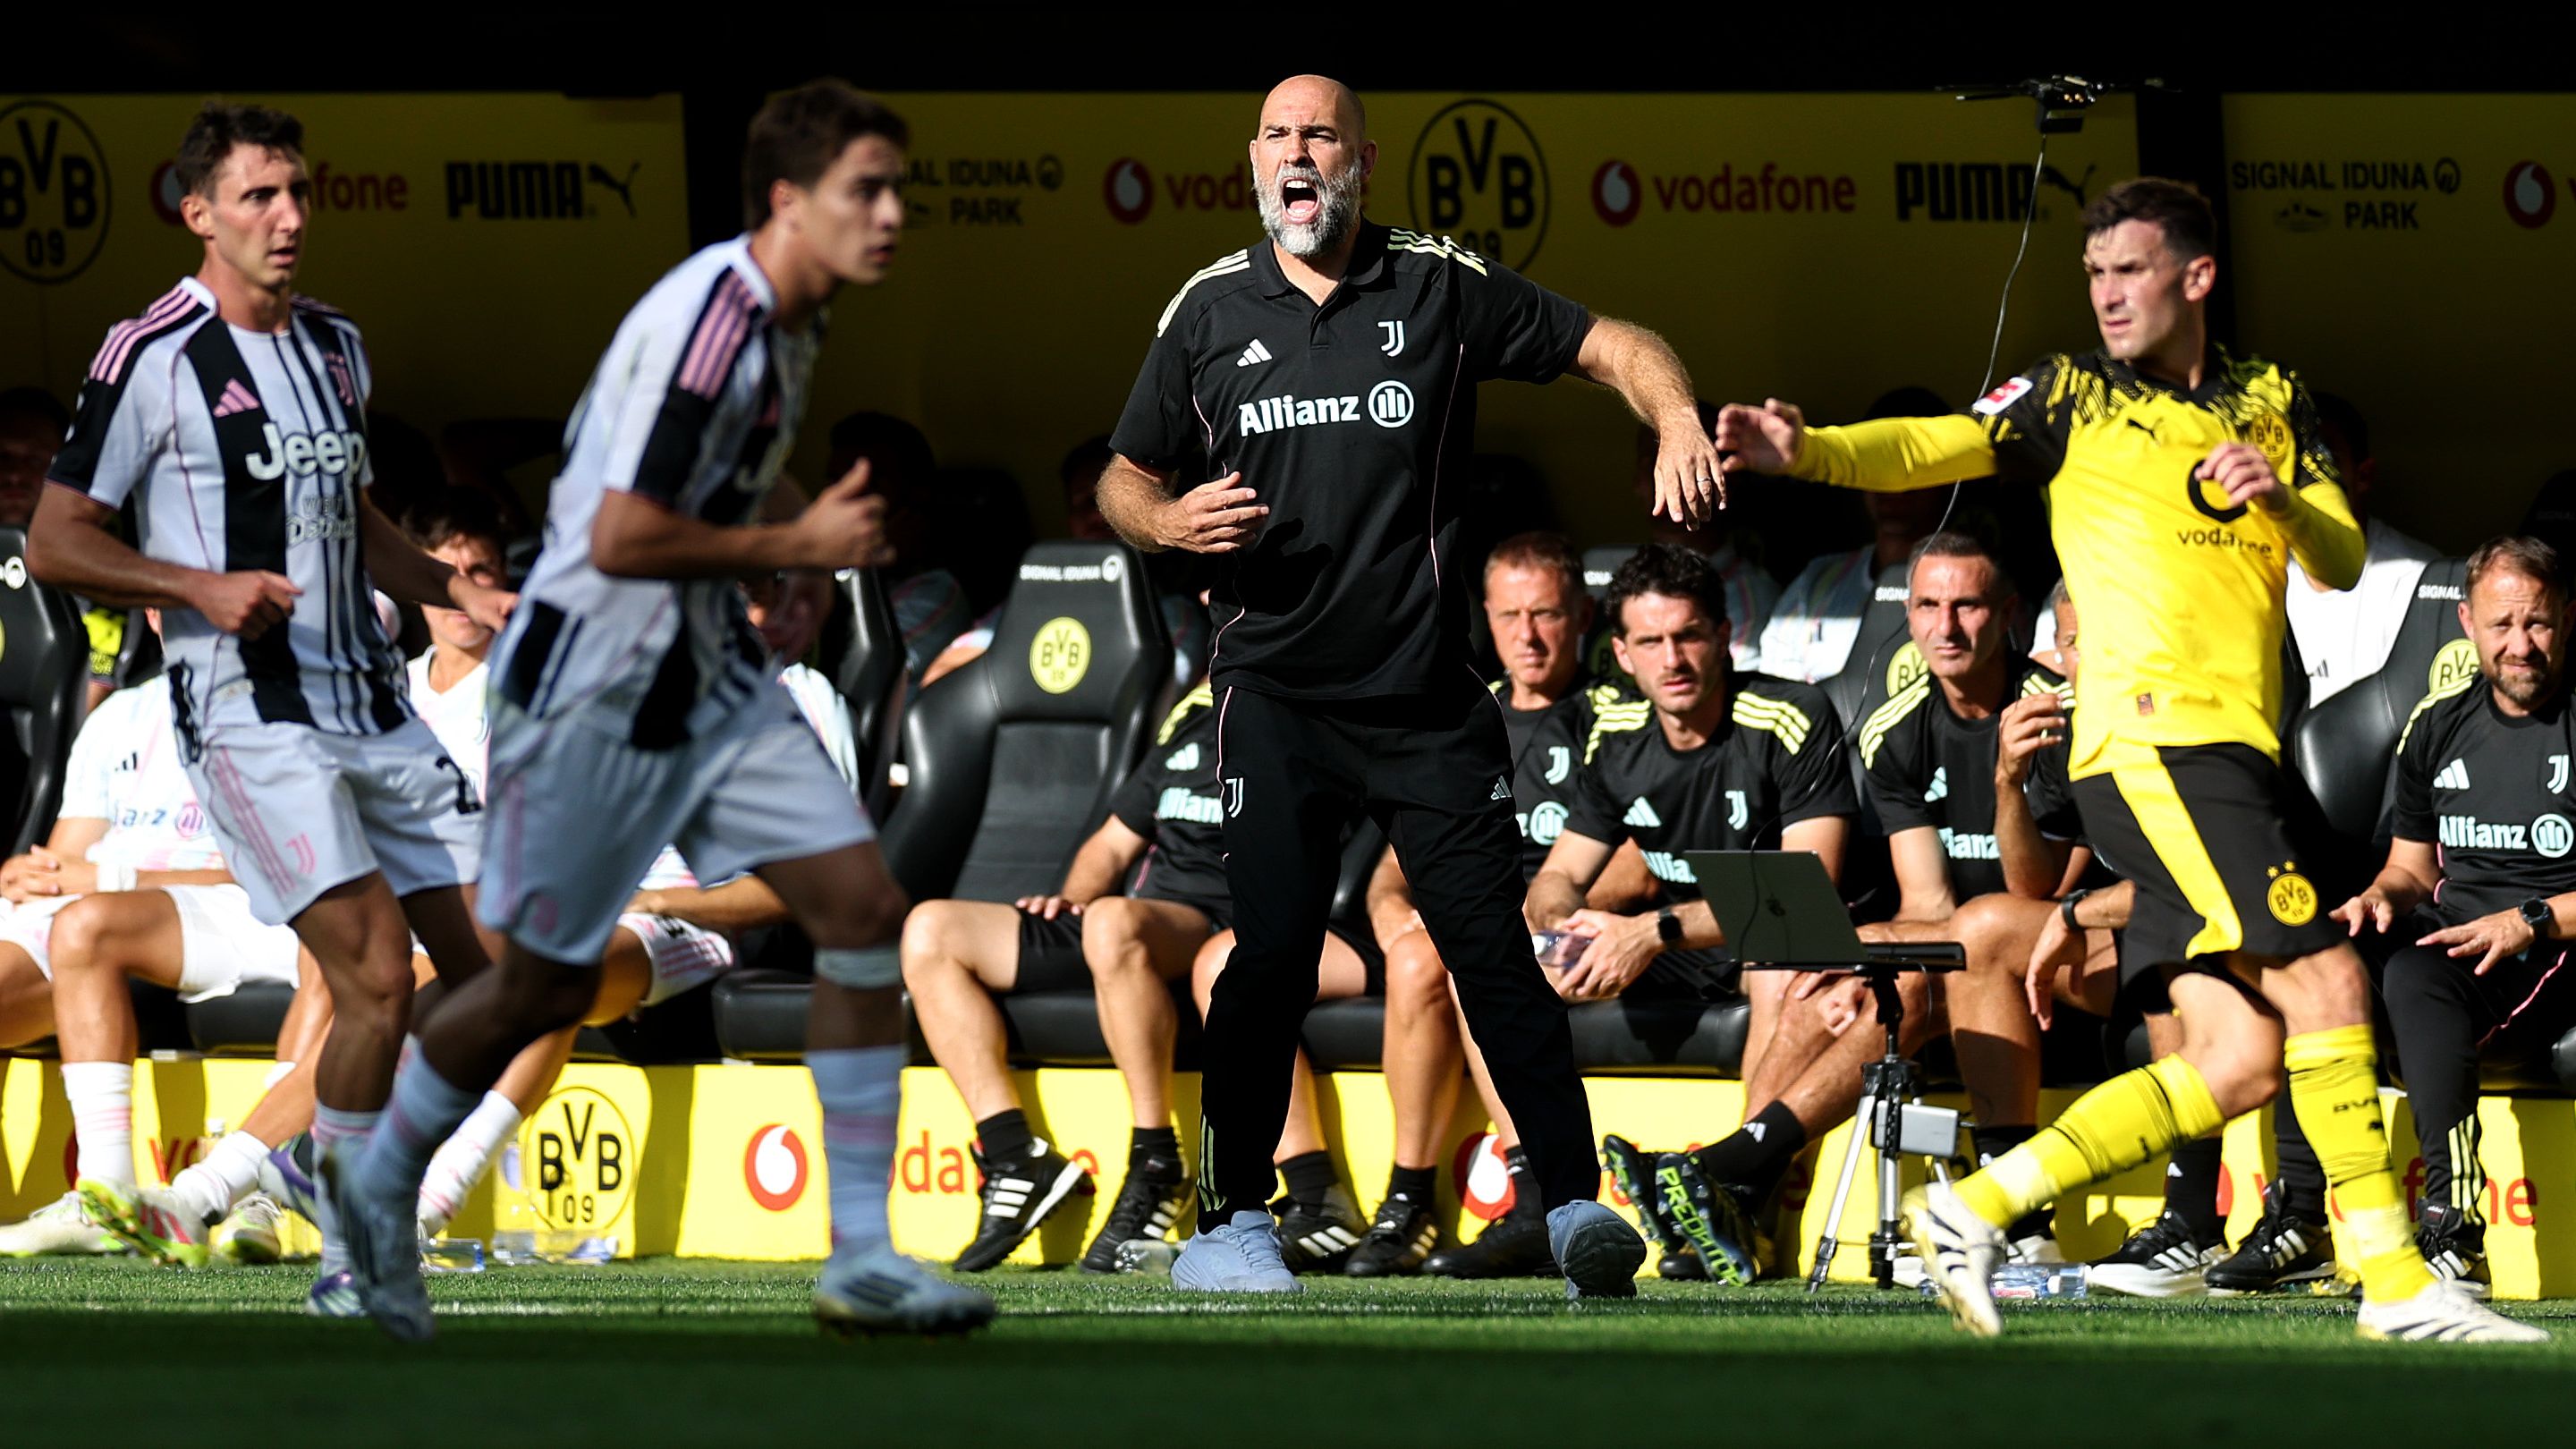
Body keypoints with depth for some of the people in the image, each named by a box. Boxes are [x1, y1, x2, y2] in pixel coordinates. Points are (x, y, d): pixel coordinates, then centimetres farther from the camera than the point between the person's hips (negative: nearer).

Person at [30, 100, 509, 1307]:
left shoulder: (335, 347, 15)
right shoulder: (153, 359, -8)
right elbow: (56, 542, -7)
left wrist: (455, 591, 13)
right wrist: (203, 587, -19)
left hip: (372, 704, 8)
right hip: (250, 715, -8)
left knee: (486, 968, 2)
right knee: (378, 972, -18)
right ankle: (346, 1259, -5)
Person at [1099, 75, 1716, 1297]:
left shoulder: (1442, 287, 4)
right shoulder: (1209, 310, 8)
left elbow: (1618, 347, 5)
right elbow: (1124, 479, 16)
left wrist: (1678, 428, -15)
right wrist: (1172, 521, -7)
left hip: (1427, 692, 0)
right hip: (1276, 693, 0)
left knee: (1492, 946, -5)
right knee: (1273, 953, -8)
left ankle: (1576, 1202, 1)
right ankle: (1227, 1223, 1)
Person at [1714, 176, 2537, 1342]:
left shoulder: (2271, 404, 19)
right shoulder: (2073, 397, 5)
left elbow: (2343, 562, 10)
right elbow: (1935, 448, -9)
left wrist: (2281, 500, -12)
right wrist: (1805, 451, -28)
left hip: (2234, 755, 6)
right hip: (2152, 737, -6)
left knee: (2238, 1065, 0)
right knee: (2325, 980, -15)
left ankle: (1978, 1207, 2)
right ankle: (2389, 1279, -13)